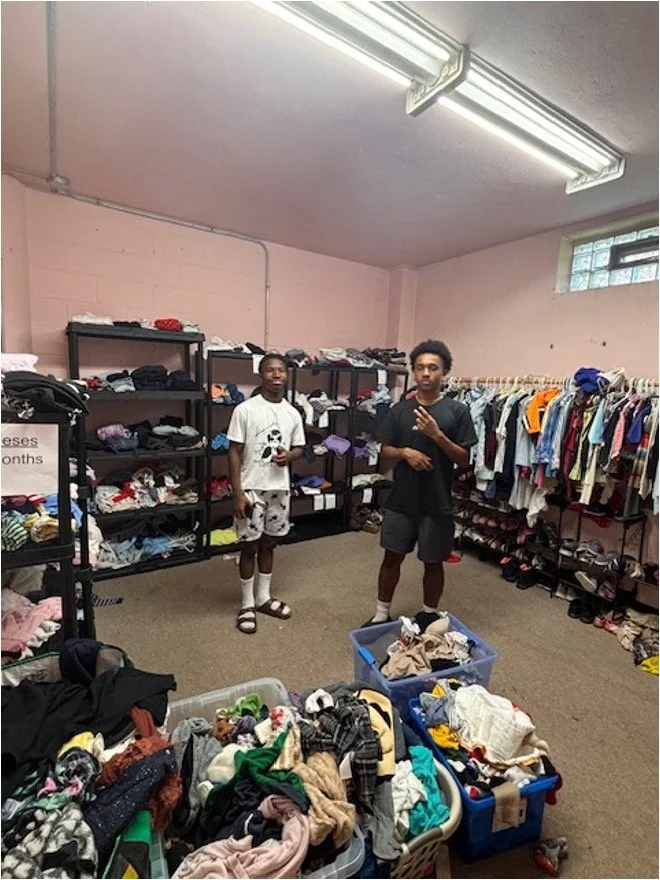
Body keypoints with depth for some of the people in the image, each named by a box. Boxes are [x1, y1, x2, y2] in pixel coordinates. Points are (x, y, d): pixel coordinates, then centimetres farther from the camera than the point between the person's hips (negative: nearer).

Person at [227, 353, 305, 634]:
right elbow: (234, 452, -9)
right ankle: (247, 604, 25)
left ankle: (263, 598, 34)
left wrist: (288, 456, -11)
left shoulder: (293, 414, 4)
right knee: (249, 546, 8)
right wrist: (237, 492, -14)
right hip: (252, 489, -4)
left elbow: (299, 448, 13)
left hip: (279, 488, 4)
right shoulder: (245, 409, -9)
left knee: (268, 544, 17)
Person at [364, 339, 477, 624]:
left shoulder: (457, 411, -5)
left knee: (433, 562, 12)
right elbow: (385, 450, 5)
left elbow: (464, 460, -6)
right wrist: (405, 452, -16)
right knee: (392, 556, 12)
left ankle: (429, 618, 34)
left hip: (438, 502, -1)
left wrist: (437, 434, -20)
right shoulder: (399, 410, 1)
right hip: (401, 499, 2)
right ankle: (381, 614, 32)